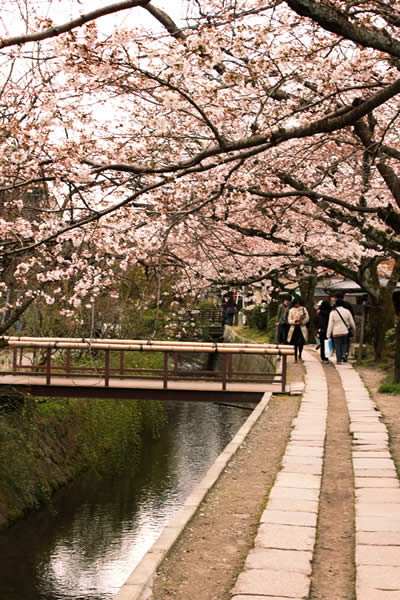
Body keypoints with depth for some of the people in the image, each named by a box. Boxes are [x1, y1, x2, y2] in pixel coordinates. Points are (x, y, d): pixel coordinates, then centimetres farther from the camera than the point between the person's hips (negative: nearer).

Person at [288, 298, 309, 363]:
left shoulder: (303, 309, 7)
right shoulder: (291, 310, 10)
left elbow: (307, 318, 5)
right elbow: (289, 320, 5)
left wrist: (301, 321, -10)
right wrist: (295, 321, -13)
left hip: (301, 328, -1)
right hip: (294, 328, 1)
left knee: (301, 342, -15)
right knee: (295, 344, 1)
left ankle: (300, 355, 5)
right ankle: (295, 358, 11)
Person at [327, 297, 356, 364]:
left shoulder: (333, 312, -7)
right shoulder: (347, 311, -2)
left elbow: (330, 324, -6)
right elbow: (352, 322, 7)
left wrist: (328, 335, -1)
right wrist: (354, 329, 25)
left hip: (336, 332, -2)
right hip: (345, 331, 2)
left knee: (337, 346, 6)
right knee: (344, 343, 21)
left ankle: (339, 360, 4)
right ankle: (344, 353, -3)